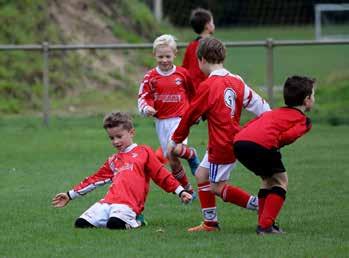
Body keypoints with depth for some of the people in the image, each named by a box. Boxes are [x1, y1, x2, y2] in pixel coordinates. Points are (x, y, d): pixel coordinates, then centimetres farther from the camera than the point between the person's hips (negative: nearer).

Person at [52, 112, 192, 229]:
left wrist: (180, 192, 2)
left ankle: (130, 222, -1)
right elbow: (94, 180, 31)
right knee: (81, 223, -14)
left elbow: (161, 175, 11)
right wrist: (70, 195, 31)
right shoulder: (112, 160, 27)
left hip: (127, 204, -6)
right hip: (108, 201, 6)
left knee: (115, 223, -36)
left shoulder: (143, 152, 13)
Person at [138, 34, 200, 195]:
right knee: (172, 161, 6)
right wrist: (146, 108, -23)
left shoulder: (182, 73, 0)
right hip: (161, 121, 2)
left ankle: (192, 154, 5)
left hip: (179, 118, -2)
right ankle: (187, 190, 24)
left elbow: (192, 93, 14)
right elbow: (143, 97, -2)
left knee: (174, 149, -29)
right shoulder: (150, 77, -1)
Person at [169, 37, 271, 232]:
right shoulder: (236, 81, 5)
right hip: (235, 139, 8)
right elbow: (259, 105, 6)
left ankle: (259, 205, -7)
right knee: (202, 175, 16)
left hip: (222, 144, -8)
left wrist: (175, 141, 4)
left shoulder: (208, 86, -14)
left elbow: (190, 115, -7)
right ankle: (210, 222, 17)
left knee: (217, 186, 1)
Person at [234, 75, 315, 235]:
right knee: (281, 180, 11)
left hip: (239, 140, 7)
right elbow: (286, 136, -5)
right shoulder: (303, 121, 13)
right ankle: (266, 226, -1)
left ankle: (264, 223, 24)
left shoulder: (273, 113, 35)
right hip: (262, 144, -7)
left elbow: (249, 125, 27)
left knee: (268, 179, 27)